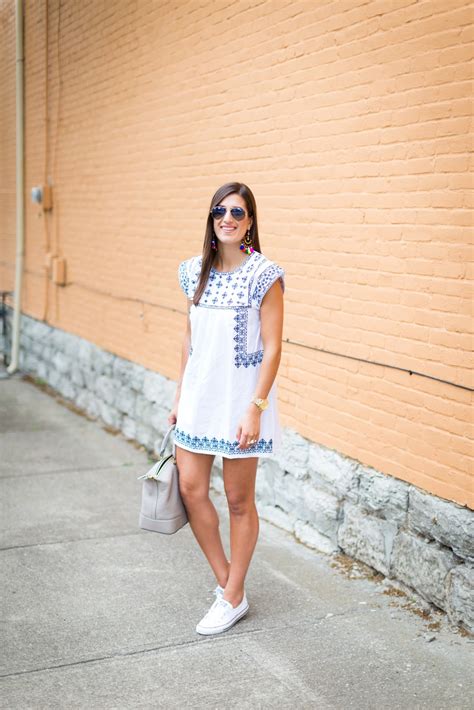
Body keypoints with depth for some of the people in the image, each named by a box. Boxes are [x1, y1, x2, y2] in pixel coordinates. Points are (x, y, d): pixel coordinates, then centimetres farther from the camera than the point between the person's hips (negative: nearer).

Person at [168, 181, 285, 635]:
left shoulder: (264, 275, -11)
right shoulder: (196, 271, 6)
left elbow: (272, 348, -12)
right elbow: (190, 338, 13)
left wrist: (255, 409, -18)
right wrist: (179, 396, 13)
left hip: (240, 399, -5)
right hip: (199, 397, 6)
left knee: (239, 500, 6)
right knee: (190, 488, 5)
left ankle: (234, 597, 21)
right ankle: (225, 579, 25)